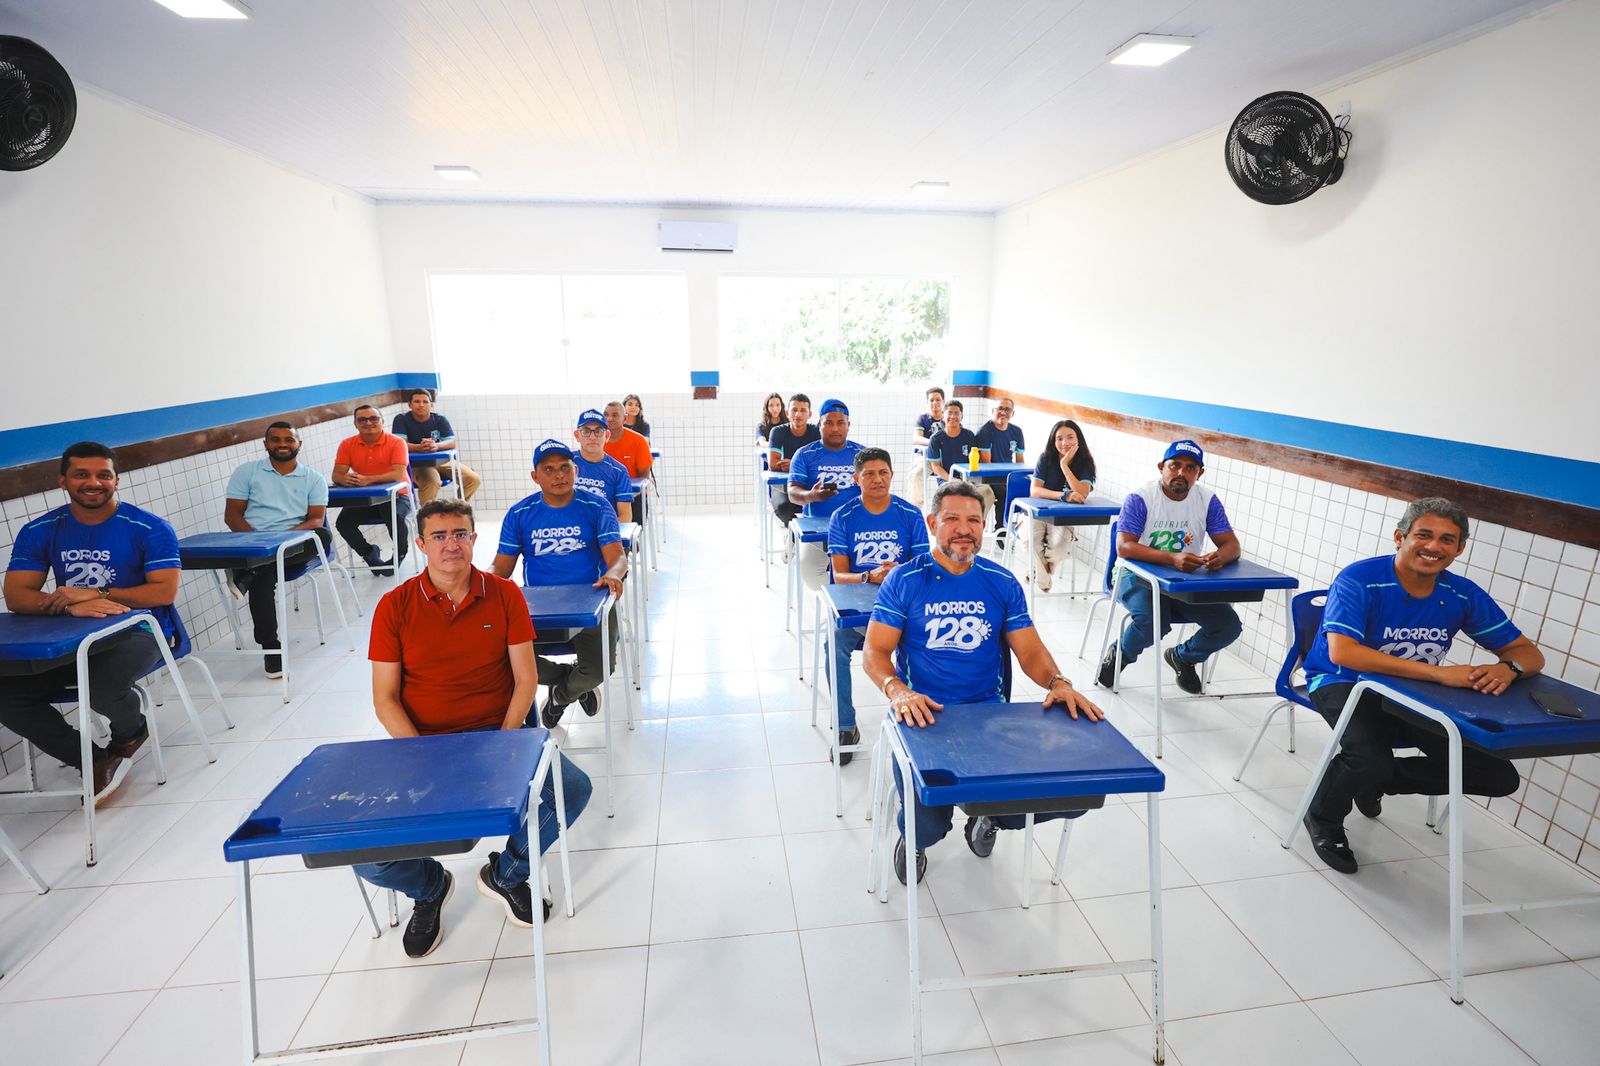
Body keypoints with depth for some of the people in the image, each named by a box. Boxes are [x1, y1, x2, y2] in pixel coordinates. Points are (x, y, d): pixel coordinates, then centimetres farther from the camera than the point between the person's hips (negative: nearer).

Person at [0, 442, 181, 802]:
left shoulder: (150, 528, -9)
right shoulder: (39, 531, 3)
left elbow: (165, 591, -14)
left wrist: (95, 594, -23)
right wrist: (71, 605, -24)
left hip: (139, 630, -5)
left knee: (101, 686, -31)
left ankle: (131, 732, 7)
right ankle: (93, 759, 3)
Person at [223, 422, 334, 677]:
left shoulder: (314, 479, 14)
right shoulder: (246, 471, 14)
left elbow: (317, 519, 3)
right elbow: (232, 515, 7)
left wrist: (288, 535, -19)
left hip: (295, 546, 1)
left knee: (323, 537, -33)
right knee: (265, 575, -34)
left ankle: (246, 574, -31)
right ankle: (270, 647, -27)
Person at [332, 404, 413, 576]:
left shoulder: (396, 442, -9)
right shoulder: (347, 444, 2)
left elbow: (398, 474, -22)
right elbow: (336, 475, -4)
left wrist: (368, 479, -35)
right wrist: (345, 479, -30)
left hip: (396, 495, -4)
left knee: (394, 516, -33)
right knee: (343, 521, -18)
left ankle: (400, 554, -2)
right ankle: (370, 554, 9)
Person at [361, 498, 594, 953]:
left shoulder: (504, 594, -1)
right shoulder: (395, 606, -3)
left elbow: (526, 679, 0)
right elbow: (385, 700, -2)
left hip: (497, 732, 1)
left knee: (574, 788, -21)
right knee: (369, 859, -19)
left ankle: (506, 873, 11)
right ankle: (429, 886, 20)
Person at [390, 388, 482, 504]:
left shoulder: (440, 419, -1)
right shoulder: (401, 419, -8)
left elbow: (452, 442, -15)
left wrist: (436, 446, -38)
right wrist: (419, 447, -41)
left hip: (442, 460, 4)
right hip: (416, 464, -4)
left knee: (474, 479, -10)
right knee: (432, 482, -36)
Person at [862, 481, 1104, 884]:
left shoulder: (1003, 583, 8)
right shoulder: (904, 580, -1)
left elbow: (1030, 650, 7)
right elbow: (876, 652, -4)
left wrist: (1057, 683, -15)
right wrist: (897, 690, -24)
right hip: (924, 715, -3)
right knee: (926, 828, -22)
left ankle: (989, 814, 20)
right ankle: (916, 837, 20)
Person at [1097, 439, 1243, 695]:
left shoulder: (1208, 500, -2)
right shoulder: (1140, 499, -15)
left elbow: (1232, 545, -3)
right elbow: (1123, 547, -25)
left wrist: (1220, 555, -30)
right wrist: (1172, 558, -40)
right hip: (1138, 574, -5)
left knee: (1229, 625, -11)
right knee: (1153, 622, -32)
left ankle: (1182, 657, 21)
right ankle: (1118, 654, 3)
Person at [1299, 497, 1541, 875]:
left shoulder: (1464, 596, -5)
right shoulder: (1359, 580, -22)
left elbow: (1529, 653, 4)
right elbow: (1342, 653, -34)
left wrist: (1507, 669, -23)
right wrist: (1439, 672, -37)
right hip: (1344, 683, -6)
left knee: (1499, 777, -2)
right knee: (1371, 760, -32)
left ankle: (1374, 780, 20)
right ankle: (1323, 818, 2)